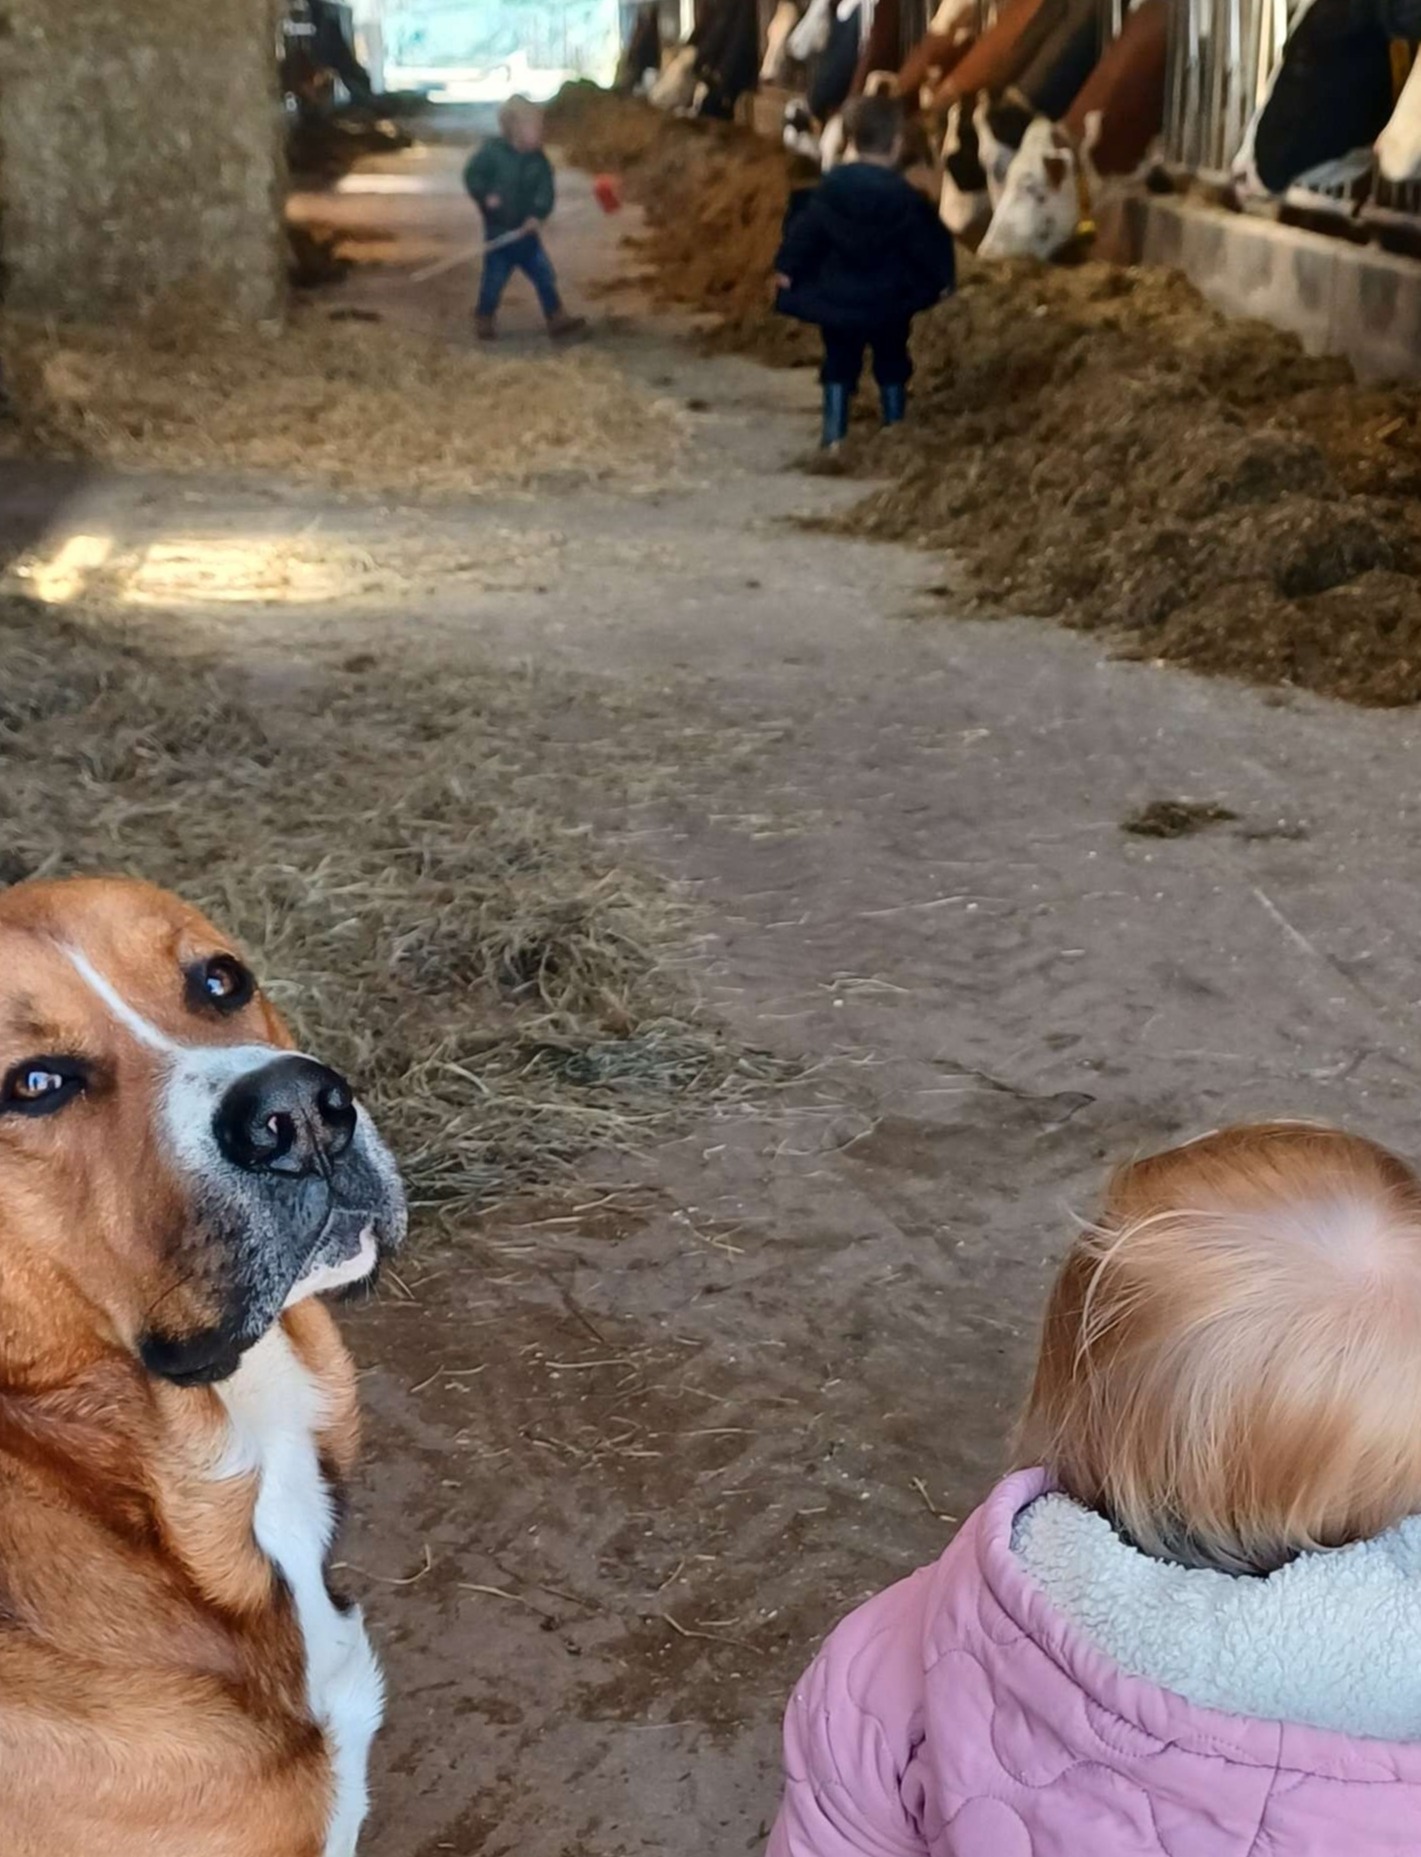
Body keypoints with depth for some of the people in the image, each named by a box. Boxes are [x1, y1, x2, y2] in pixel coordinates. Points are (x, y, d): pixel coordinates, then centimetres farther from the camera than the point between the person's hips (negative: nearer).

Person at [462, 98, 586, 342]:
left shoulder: (539, 161, -2)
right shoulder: (492, 151, -12)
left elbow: (545, 192, -6)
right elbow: (472, 175, -6)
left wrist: (538, 215, -23)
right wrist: (485, 195, -21)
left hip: (526, 231, 4)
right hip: (499, 230, -3)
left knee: (545, 275, 2)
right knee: (494, 278, 5)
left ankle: (557, 319, 9)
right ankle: (484, 321, 24)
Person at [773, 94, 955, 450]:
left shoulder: (828, 189, -8)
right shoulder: (906, 198, -12)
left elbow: (803, 232, -4)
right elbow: (926, 243, -6)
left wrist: (787, 268, 7)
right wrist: (942, 277, 9)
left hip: (836, 298, 1)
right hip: (889, 301, -1)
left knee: (839, 363, 11)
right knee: (891, 362, 17)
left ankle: (835, 434, 8)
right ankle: (895, 429, 23)